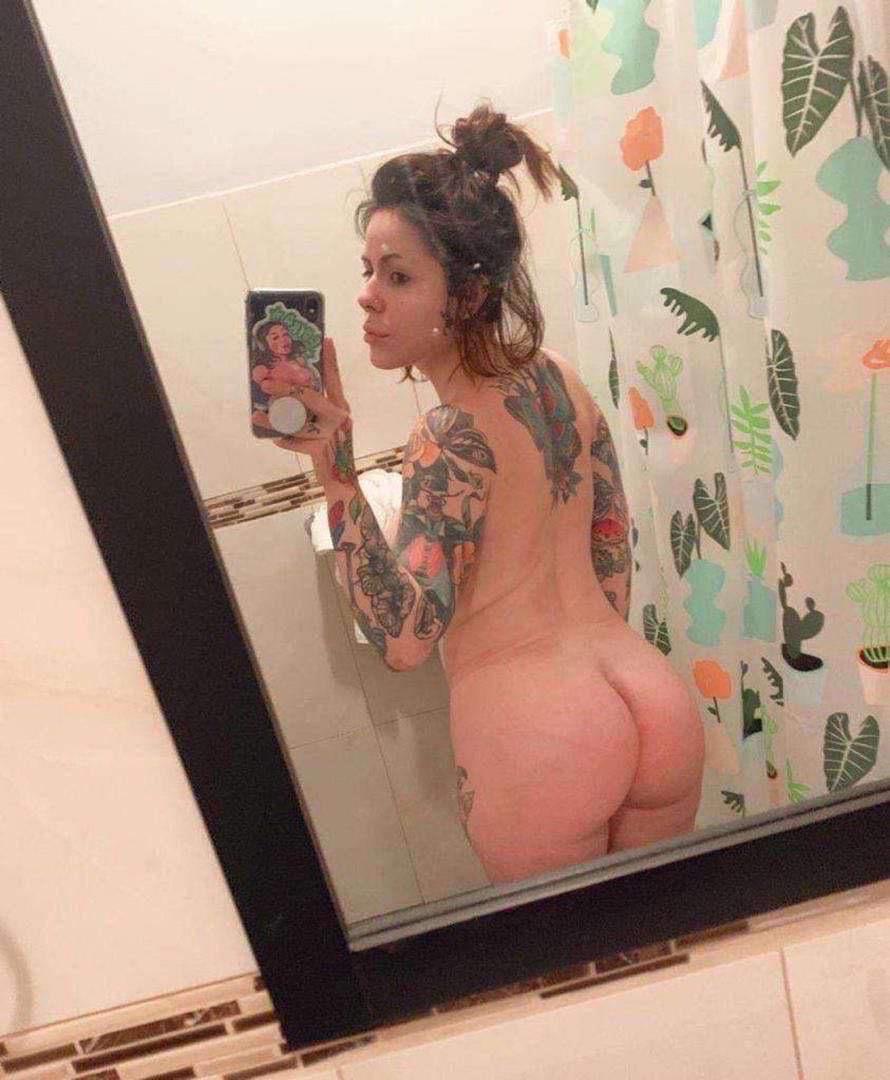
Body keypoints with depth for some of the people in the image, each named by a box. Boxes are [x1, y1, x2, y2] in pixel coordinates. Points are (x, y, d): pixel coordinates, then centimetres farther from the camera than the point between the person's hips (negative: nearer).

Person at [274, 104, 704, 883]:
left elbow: (404, 639, -24)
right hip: (652, 702, 7)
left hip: (536, 737, -7)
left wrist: (337, 476, -28)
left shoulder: (451, 436, -17)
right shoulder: (561, 379, 5)